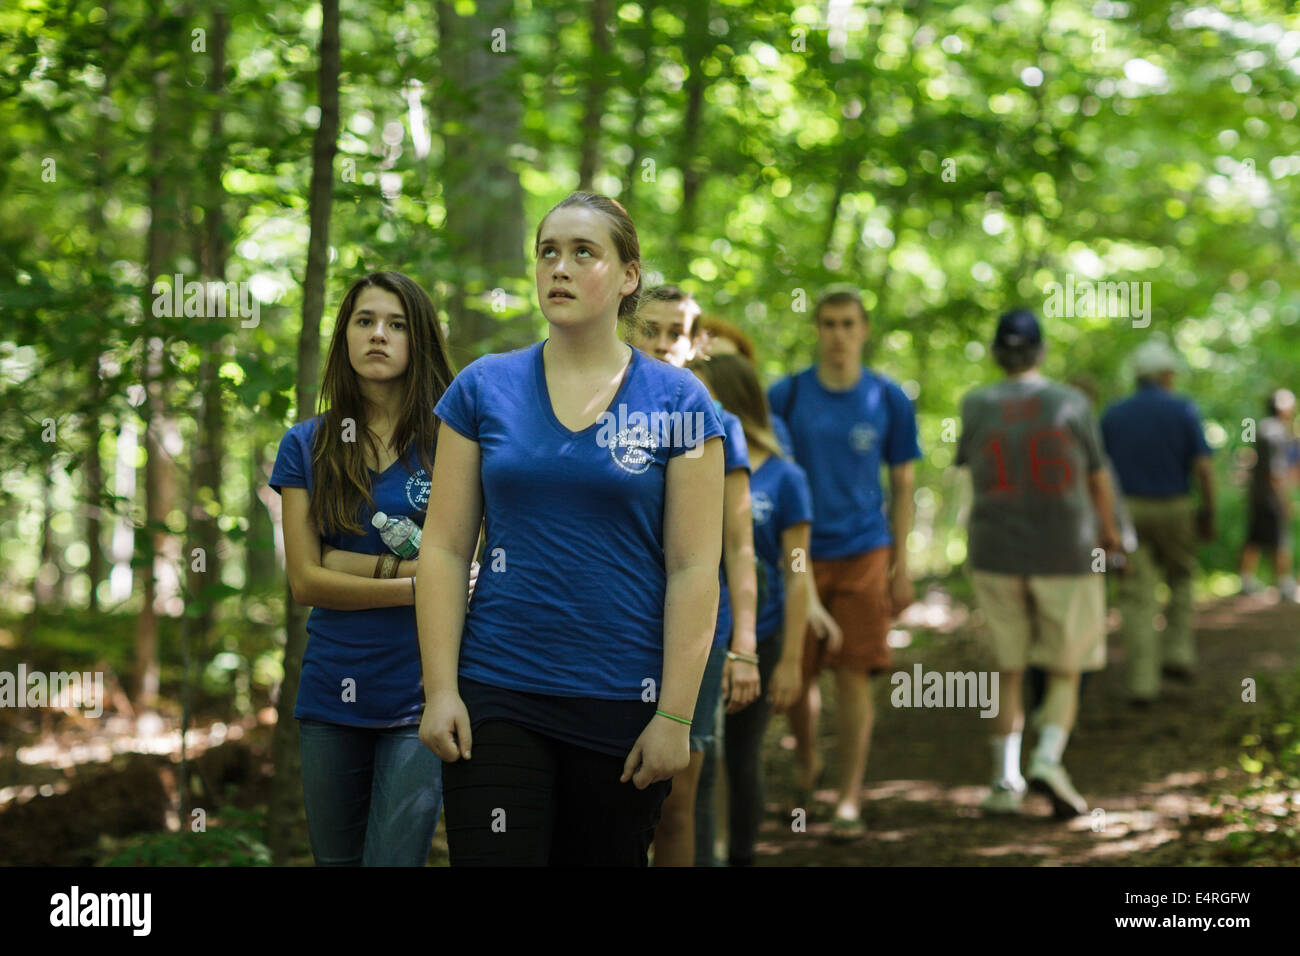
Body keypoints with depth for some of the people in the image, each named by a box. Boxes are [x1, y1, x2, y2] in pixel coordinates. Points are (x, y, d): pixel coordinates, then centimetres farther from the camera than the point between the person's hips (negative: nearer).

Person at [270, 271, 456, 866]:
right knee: (336, 860, 11)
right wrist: (416, 583, -9)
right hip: (331, 695, 3)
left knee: (394, 856, -10)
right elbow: (305, 581, 0)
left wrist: (363, 563, -8)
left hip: (420, 693, -3)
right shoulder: (306, 446, 8)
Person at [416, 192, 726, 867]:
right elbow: (445, 548, 4)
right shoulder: (484, 388, 5)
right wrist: (441, 689, -4)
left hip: (623, 702, 0)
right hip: (498, 695, 1)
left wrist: (675, 714, -8)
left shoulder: (677, 403, 0)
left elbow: (694, 567, -3)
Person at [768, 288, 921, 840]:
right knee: (795, 679, 7)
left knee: (853, 678, -5)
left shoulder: (888, 400, 2)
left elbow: (902, 485, 7)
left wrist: (901, 566, 4)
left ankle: (849, 801, 1)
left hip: (863, 554, -1)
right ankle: (807, 765, 35)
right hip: (799, 555, 1)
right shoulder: (786, 396, 1)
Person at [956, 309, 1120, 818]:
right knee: (1064, 671, 7)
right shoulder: (1072, 403, -5)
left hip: (996, 553, 2)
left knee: (1008, 670, 12)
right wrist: (1108, 531, 21)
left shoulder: (976, 407, -2)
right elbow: (1098, 480, 4)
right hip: (1067, 553, -2)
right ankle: (1048, 758, -14)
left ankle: (1006, 777, 7)